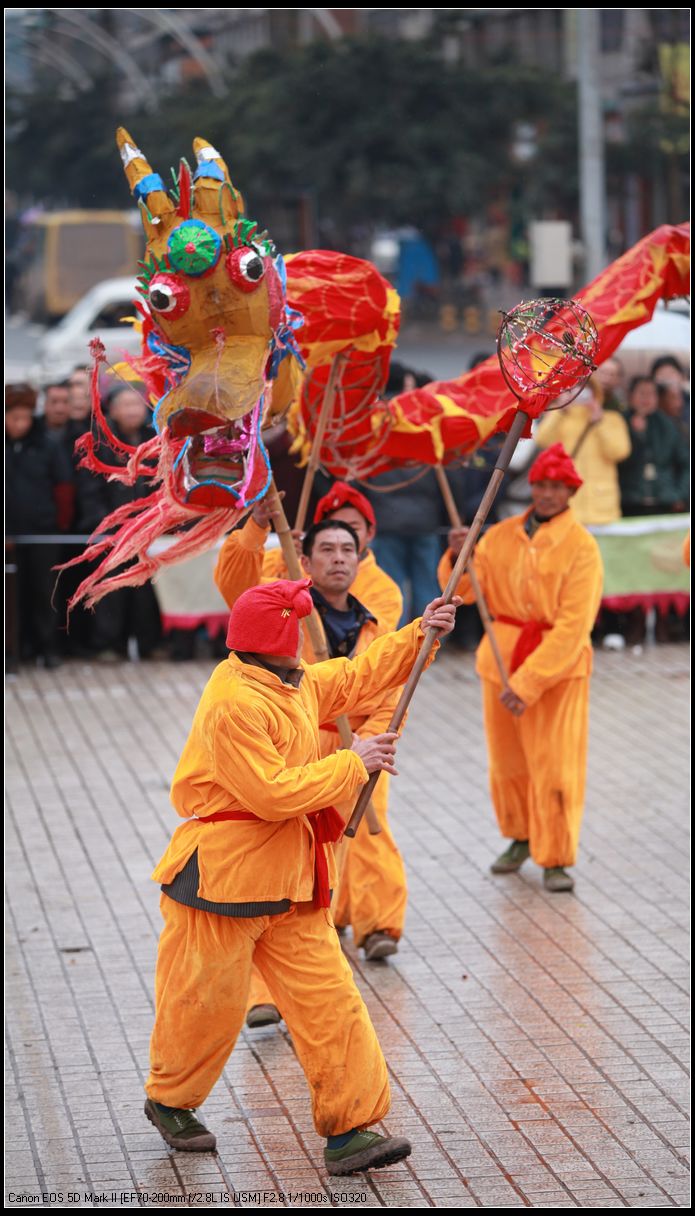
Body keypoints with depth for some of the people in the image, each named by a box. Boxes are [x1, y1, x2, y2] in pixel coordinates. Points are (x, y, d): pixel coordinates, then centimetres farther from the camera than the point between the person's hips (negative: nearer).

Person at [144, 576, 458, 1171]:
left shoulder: (297, 684, 9)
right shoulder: (235, 704, -22)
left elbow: (358, 677, 26)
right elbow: (272, 793, -26)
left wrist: (420, 634, 16)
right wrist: (352, 764, -17)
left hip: (290, 880, 8)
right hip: (225, 874, -8)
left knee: (328, 999, 0)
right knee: (207, 1002, 7)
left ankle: (349, 1128, 1)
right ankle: (169, 1100, 32)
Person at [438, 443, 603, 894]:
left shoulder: (581, 547, -11)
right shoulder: (502, 536, 4)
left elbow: (572, 627, -16)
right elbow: (463, 590, 0)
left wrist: (528, 683, -21)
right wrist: (458, 558, -22)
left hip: (559, 666, -4)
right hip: (502, 658, 4)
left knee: (554, 763, -2)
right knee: (507, 759, 13)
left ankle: (556, 858, 8)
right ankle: (521, 838, 33)